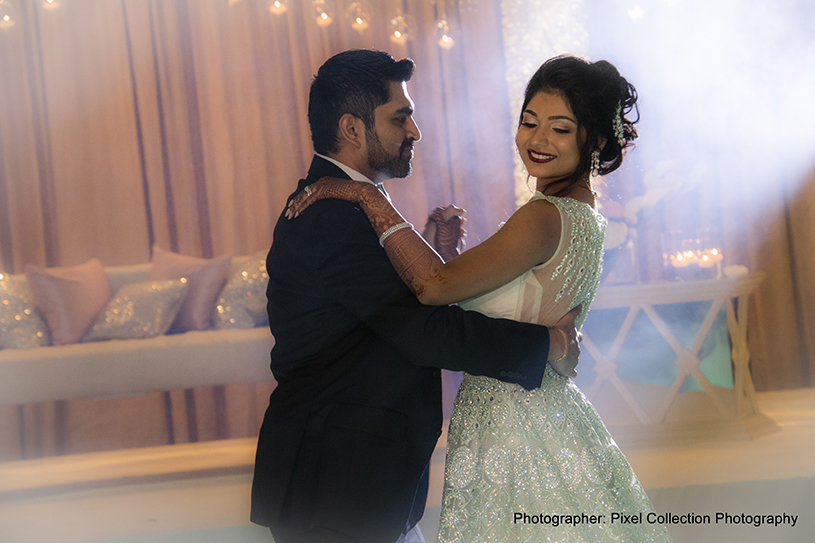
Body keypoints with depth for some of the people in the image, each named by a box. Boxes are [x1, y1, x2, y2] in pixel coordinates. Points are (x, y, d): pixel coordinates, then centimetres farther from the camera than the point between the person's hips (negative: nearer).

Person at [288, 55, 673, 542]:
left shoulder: (545, 218, -21)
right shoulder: (582, 216, 10)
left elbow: (435, 286, -25)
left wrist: (368, 197, -20)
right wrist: (450, 246, 0)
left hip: (515, 431, -10)